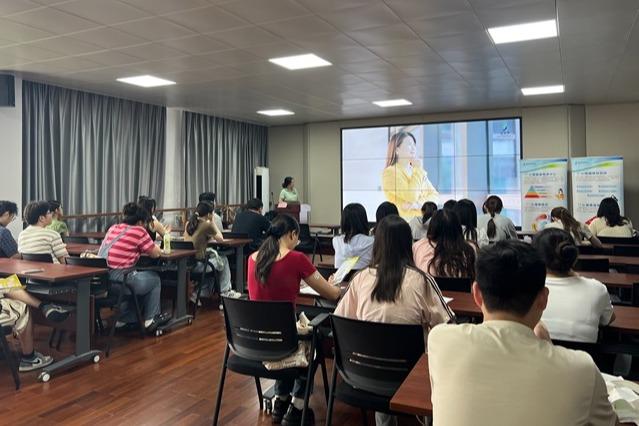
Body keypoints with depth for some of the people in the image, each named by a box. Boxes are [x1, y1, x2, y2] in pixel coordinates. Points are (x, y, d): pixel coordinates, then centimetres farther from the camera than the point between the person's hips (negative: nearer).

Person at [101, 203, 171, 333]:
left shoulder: (113, 228, 12)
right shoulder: (139, 231, -7)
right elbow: (156, 253, 2)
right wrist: (151, 246, 22)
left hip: (102, 281, 7)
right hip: (120, 282, -7)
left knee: (140, 278, 33)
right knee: (154, 278, 21)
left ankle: (124, 319, 34)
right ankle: (150, 320, 27)